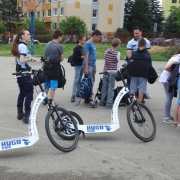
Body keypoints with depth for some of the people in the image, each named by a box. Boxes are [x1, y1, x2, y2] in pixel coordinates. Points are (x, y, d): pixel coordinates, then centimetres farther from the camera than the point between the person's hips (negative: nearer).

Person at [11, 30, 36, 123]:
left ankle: (20, 113, 22)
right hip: (24, 71, -10)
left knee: (22, 92, 16)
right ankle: (27, 115, -6)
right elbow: (22, 60, -26)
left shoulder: (18, 45, 13)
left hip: (19, 71, 10)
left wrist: (28, 57, 11)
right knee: (29, 93, -5)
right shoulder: (23, 46, -16)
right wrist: (30, 58, -13)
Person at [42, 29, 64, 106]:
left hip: (46, 65, 6)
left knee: (46, 83, 16)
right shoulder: (59, 46, -10)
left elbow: (46, 54, 10)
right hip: (55, 66, -6)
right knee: (53, 84, 0)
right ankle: (50, 101, 0)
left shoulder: (48, 44, 6)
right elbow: (61, 59, -7)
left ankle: (44, 99, 22)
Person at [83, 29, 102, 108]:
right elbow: (86, 56, -15)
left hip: (92, 66, 9)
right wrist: (86, 67, -19)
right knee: (90, 83, -10)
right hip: (88, 66, -9)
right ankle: (90, 100, -10)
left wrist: (95, 67, 22)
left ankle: (87, 98, 16)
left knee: (92, 82, 10)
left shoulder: (93, 44, 17)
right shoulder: (88, 43, -10)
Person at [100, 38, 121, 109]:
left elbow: (105, 58, 8)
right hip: (112, 71, -5)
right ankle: (109, 103, -2)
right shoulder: (117, 53, -14)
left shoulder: (106, 51, 2)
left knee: (104, 86, 14)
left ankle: (102, 101, 22)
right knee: (110, 88, -1)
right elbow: (117, 60, -5)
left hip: (105, 70, 5)